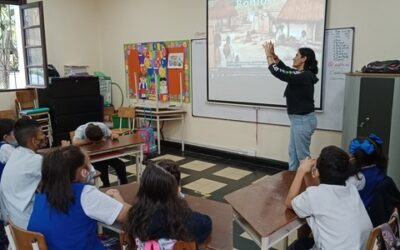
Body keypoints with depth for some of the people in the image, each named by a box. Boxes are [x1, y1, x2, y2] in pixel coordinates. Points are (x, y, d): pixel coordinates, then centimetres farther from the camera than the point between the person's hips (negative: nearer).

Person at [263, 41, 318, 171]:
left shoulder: (303, 76, -22)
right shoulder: (302, 74, 7)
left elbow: (278, 72, -23)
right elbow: (285, 69, 22)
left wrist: (268, 54, -10)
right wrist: (273, 54, 12)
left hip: (303, 120, -10)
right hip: (298, 119, 10)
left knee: (302, 155, 1)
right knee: (293, 152, 19)